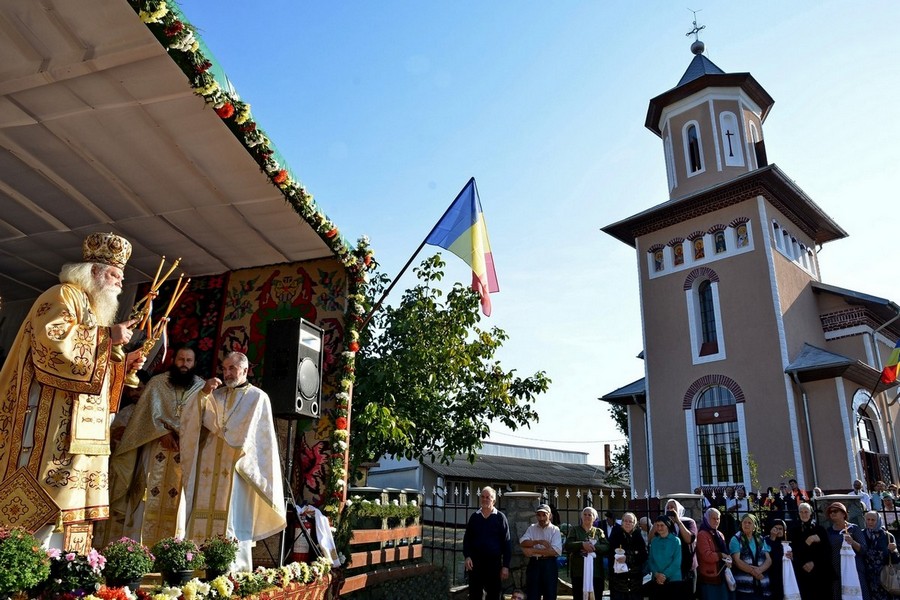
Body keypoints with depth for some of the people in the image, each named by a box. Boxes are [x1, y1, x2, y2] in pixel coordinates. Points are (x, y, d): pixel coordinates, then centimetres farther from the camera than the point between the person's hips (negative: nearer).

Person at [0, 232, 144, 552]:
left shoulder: (93, 309, 25)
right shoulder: (64, 296, -3)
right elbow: (52, 339, -22)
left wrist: (122, 363, 10)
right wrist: (106, 336, -16)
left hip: (80, 428, 10)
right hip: (52, 419, -10)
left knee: (69, 499, 6)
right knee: (42, 498, -11)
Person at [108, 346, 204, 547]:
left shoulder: (202, 387, 6)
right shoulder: (157, 383, 7)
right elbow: (151, 411, -2)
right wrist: (163, 433, -15)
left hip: (186, 451, 0)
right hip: (156, 449, 0)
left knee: (177, 499, -1)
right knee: (150, 497, -2)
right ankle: (140, 545, 3)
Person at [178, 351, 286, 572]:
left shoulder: (257, 397, 2)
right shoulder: (216, 394, 18)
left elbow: (242, 433, -8)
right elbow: (190, 416, 5)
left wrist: (213, 427, 2)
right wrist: (204, 393, -10)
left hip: (236, 469, -5)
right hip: (210, 467, 5)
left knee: (232, 522, -7)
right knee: (206, 519, 0)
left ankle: (234, 571, -4)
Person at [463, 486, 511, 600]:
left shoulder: (500, 518, -1)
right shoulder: (474, 517, 6)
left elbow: (506, 543, -2)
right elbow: (467, 539, 9)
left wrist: (505, 566, -7)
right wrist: (467, 556, -6)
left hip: (494, 563, -2)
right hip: (475, 562, 2)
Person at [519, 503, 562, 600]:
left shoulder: (555, 530, 0)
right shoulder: (531, 528, 9)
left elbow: (556, 550, -13)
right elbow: (522, 542, -6)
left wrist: (533, 550, -14)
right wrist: (539, 541, -20)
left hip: (549, 564, -2)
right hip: (534, 564, 2)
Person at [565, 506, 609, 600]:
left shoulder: (599, 531, 14)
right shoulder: (574, 529, 9)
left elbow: (607, 547, 0)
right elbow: (567, 546, -4)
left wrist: (594, 547, -16)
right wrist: (582, 544, -18)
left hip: (596, 571, 2)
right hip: (579, 571, -2)